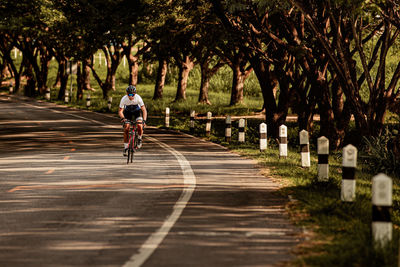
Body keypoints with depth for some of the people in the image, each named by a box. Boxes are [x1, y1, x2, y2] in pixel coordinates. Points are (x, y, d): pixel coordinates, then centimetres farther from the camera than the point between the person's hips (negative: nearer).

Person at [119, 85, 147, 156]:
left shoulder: (138, 98, -32)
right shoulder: (124, 99, -30)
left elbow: (144, 110, -29)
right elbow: (120, 111, -25)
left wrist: (144, 120, -43)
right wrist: (123, 118, -46)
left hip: (137, 111, -1)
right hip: (128, 112, 1)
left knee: (140, 125, -26)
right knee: (126, 128, -14)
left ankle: (139, 139, 3)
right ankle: (125, 147, -1)